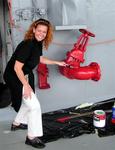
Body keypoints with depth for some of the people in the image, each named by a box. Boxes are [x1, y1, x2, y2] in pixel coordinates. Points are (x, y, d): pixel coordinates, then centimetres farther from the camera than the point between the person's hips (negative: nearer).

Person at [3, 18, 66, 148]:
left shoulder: (38, 43, -2)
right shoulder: (27, 45, -29)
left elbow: (40, 58, 16)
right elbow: (17, 67, -28)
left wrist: (57, 62, 17)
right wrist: (26, 86, -25)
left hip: (25, 75, 9)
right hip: (15, 77, -9)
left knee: (28, 101, 24)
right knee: (34, 105, -8)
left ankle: (17, 123, 46)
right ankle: (32, 137, 6)